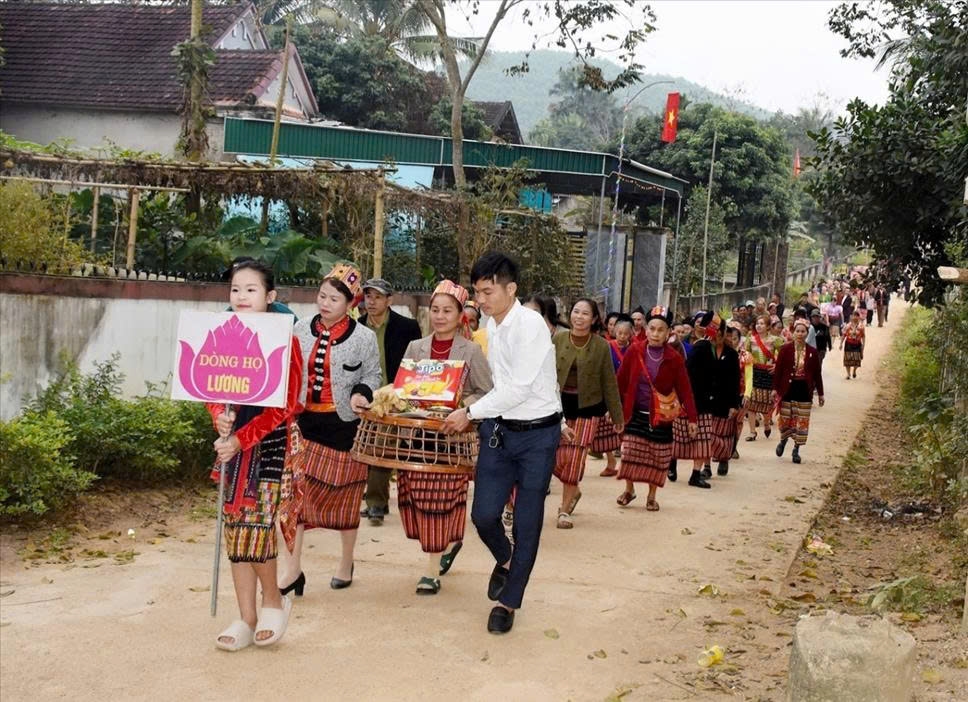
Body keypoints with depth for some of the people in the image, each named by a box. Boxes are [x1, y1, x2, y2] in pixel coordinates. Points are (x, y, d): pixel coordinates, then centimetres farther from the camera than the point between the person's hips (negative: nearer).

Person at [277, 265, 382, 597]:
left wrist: (361, 393, -17)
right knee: (295, 488, -7)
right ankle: (291, 569, 0)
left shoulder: (364, 337, -7)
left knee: (344, 494, 11)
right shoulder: (301, 329, 1)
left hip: (343, 423, -2)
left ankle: (346, 563, 31)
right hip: (304, 419, 2)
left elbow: (373, 375, 3)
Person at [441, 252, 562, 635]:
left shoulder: (530, 324, -17)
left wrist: (471, 412, -15)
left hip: (536, 434, -6)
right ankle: (505, 559, 34)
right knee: (484, 514, 1)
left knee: (527, 523, 4)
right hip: (498, 430, 6)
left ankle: (509, 602, 19)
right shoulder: (490, 327, 7)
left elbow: (519, 388, -21)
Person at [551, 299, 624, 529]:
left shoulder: (601, 346, -2)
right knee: (557, 456, -1)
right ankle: (574, 491, 30)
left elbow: (609, 383, 3)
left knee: (575, 457, -1)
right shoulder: (558, 339, -2)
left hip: (587, 406, -1)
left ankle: (565, 509, 12)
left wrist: (617, 416, 5)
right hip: (559, 404, 1)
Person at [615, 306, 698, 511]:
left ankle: (651, 496, 25)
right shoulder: (634, 352, -6)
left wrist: (692, 418, -10)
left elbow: (684, 389, -7)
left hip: (661, 416, 0)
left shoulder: (674, 358, -8)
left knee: (658, 458, 6)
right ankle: (629, 489, 21)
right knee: (629, 453, -2)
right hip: (635, 413, 0)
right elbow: (621, 382, -1)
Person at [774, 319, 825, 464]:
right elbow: (778, 369, -3)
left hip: (805, 390, 1)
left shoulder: (812, 352, 0)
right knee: (785, 418, 7)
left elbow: (817, 374, 5)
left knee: (802, 421, 2)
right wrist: (775, 388, -6)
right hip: (787, 388, -1)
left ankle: (796, 449, 15)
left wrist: (820, 393, 7)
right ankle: (783, 440, 35)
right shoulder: (785, 349, -4)